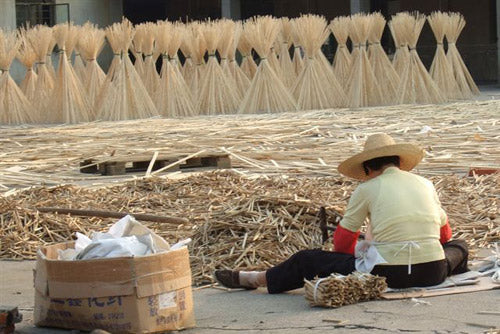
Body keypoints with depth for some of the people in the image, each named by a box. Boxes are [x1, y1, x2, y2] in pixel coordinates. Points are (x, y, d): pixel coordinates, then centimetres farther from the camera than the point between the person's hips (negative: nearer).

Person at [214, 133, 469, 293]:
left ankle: (255, 279, 34)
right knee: (458, 246, 37)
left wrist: (361, 250, 30)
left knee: (308, 260, 18)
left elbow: (342, 243, 10)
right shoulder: (425, 185, 13)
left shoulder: (367, 189, 3)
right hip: (433, 273, 2)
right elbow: (445, 233, 27)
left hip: (386, 274, -2)